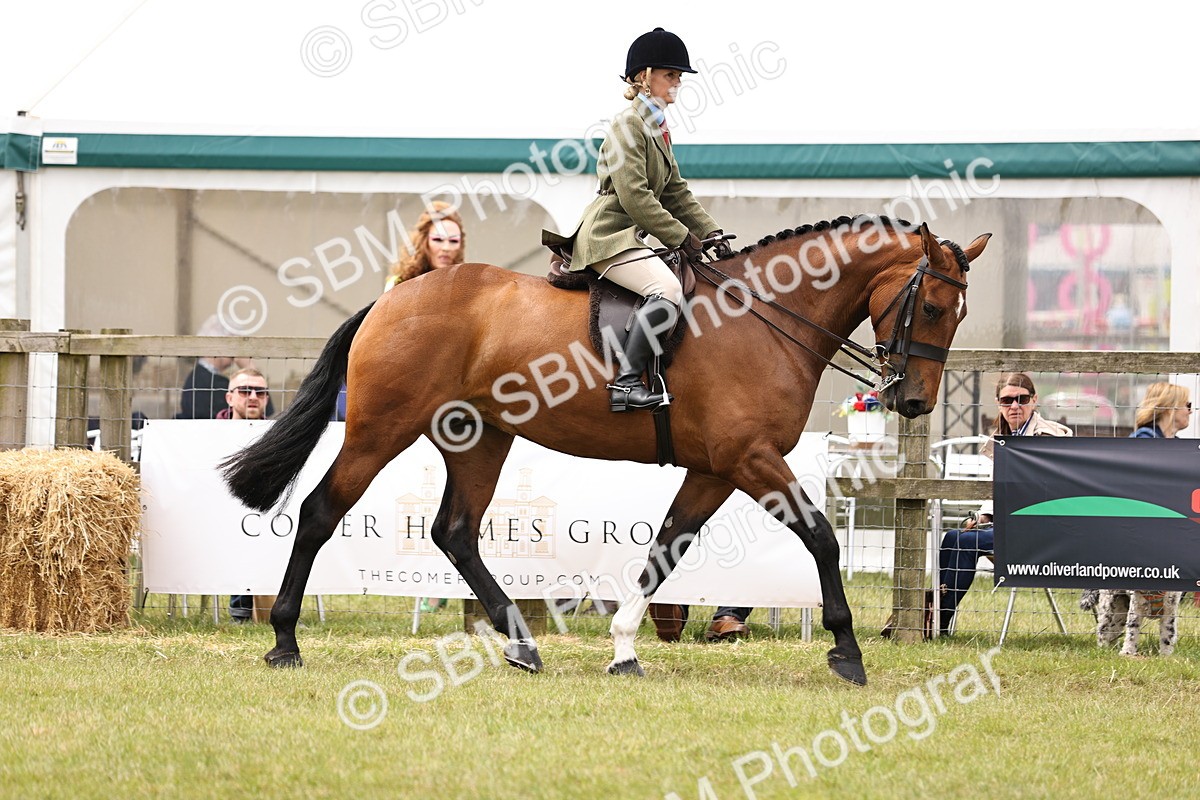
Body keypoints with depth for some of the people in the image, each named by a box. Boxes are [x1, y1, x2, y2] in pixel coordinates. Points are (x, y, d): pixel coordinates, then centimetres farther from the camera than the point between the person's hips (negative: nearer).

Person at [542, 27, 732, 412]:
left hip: (629, 237, 11)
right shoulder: (629, 125, -10)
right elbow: (635, 197, -18)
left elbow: (676, 193, 22)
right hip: (608, 235, -11)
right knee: (668, 288, -30)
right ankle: (625, 382, -33)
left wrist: (711, 233, 10)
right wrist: (682, 237, -16)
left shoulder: (658, 128, 20)